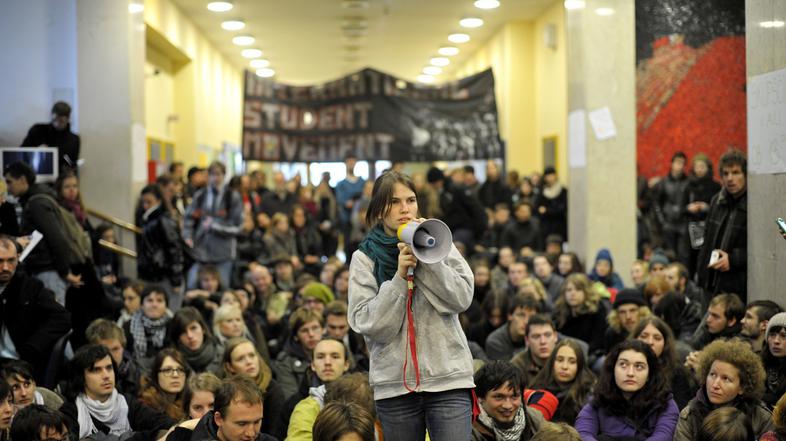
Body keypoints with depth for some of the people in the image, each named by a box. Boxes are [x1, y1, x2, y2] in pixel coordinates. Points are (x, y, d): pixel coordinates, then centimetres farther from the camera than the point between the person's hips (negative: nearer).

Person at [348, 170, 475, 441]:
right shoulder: (364, 258, 4)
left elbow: (462, 298, -4)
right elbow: (367, 324, -5)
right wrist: (399, 278, -13)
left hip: (449, 377, 0)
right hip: (395, 384, 0)